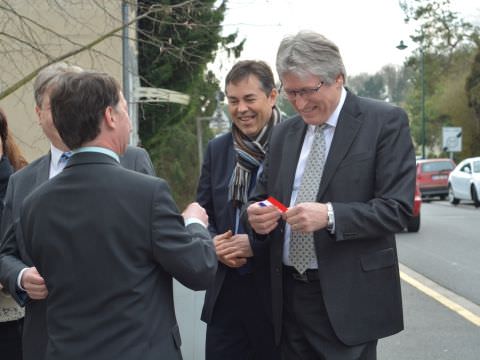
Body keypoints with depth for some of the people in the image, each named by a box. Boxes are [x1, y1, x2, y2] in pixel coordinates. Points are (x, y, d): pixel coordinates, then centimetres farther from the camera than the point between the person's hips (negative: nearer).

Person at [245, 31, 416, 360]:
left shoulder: (386, 121, -5)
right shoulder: (284, 132, 11)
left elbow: (397, 208, -12)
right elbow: (263, 196, 16)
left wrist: (329, 215, -25)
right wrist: (257, 213, -7)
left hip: (348, 298, -5)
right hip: (289, 295, 5)